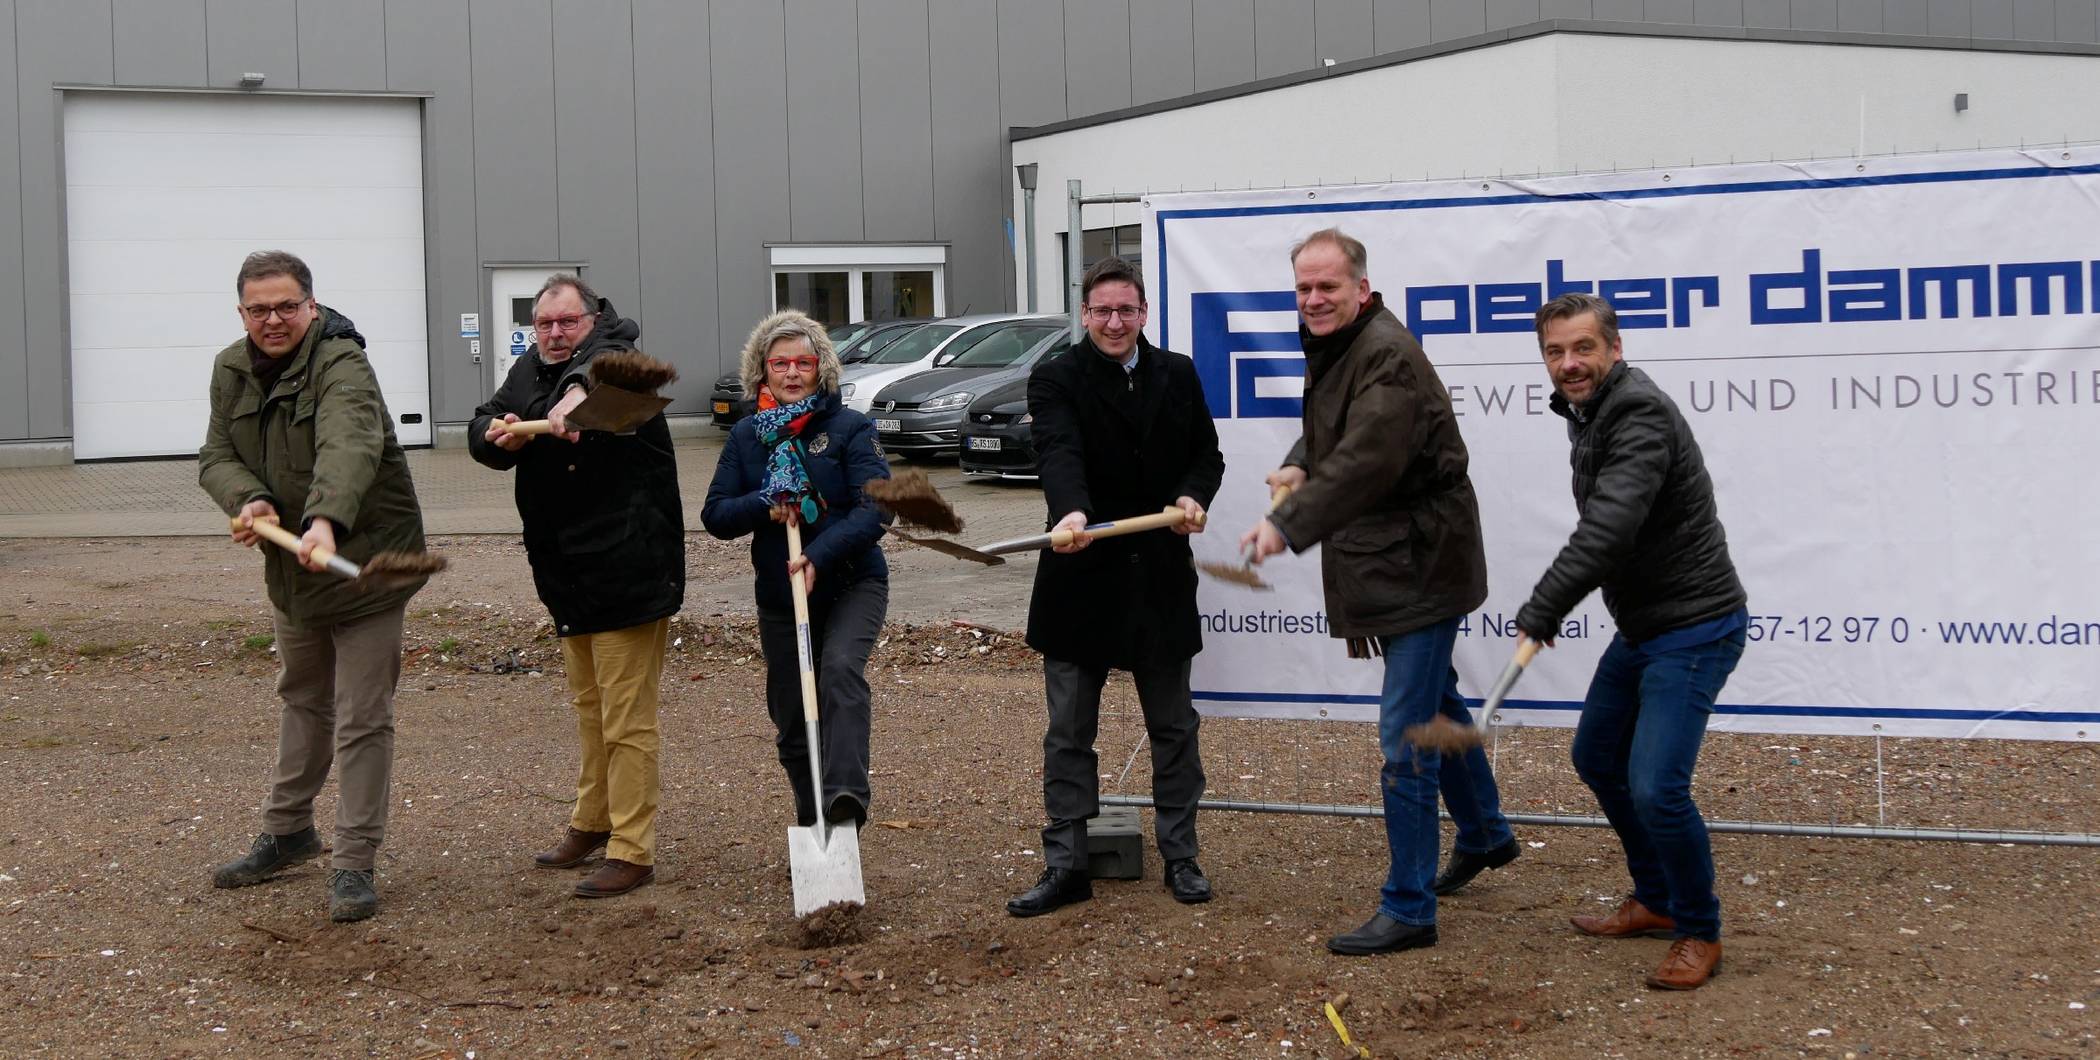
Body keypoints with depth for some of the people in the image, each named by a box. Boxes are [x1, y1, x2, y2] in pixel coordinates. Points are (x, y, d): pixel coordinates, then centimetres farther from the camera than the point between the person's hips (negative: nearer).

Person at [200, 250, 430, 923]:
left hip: (364, 562, -7)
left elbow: (349, 447, -41)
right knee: (302, 701, 24)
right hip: (289, 565, 7)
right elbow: (216, 456, -1)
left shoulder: (341, 363, -24)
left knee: (362, 718, -4)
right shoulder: (232, 371, 1)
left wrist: (325, 522, -58)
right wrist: (248, 500, -24)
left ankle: (354, 863, 4)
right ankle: (288, 832, 39)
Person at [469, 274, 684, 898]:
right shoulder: (528, 373, 11)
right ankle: (592, 823, 37)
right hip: (568, 577, 8)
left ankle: (632, 851, 1)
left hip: (628, 573, -8)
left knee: (627, 719, -5)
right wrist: (499, 437, -23)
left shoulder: (613, 353, -12)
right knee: (589, 708, 22)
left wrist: (578, 392, -59)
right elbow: (482, 429, 0)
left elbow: (604, 360, -37)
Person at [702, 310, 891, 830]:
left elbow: (876, 509, -15)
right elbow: (714, 513, 4)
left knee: (840, 669, -31)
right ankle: (812, 829, 22)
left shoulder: (851, 428, -5)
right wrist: (765, 506, -16)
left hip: (852, 585, -4)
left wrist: (819, 555, -27)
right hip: (779, 595, 4)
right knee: (792, 725, 8)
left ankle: (847, 795, -40)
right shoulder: (747, 435, 6)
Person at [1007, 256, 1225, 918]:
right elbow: (1059, 453, -24)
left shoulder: (1177, 376, 7)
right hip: (1082, 576, -3)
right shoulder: (1056, 380, -7)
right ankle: (1065, 866, 10)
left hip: (1162, 577, 3)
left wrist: (1194, 496, -13)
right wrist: (1071, 513, -44)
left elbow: (1206, 452, 10)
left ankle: (1180, 857, 23)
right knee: (1068, 731, 3)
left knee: (1173, 725, 12)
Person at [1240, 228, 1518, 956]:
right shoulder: (1333, 348, 10)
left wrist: (1288, 526, -41)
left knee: (1406, 738, -10)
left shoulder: (1388, 357, -22)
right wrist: (1301, 465, 5)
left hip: (1421, 563, -11)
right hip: (1389, 562, 11)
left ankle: (1408, 909, -4)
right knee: (1436, 703, 27)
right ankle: (1485, 835, 47)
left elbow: (1364, 461, -34)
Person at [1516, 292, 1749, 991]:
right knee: (1597, 756, 20)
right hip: (1641, 625, 11)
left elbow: (1609, 530, -32)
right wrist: (1551, 608, 9)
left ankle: (1699, 933, 4)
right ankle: (1656, 900, 35)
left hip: (1694, 628, -11)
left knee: (1656, 787, -17)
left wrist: (1540, 611, -28)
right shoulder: (1591, 414, 9)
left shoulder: (1641, 416, -23)